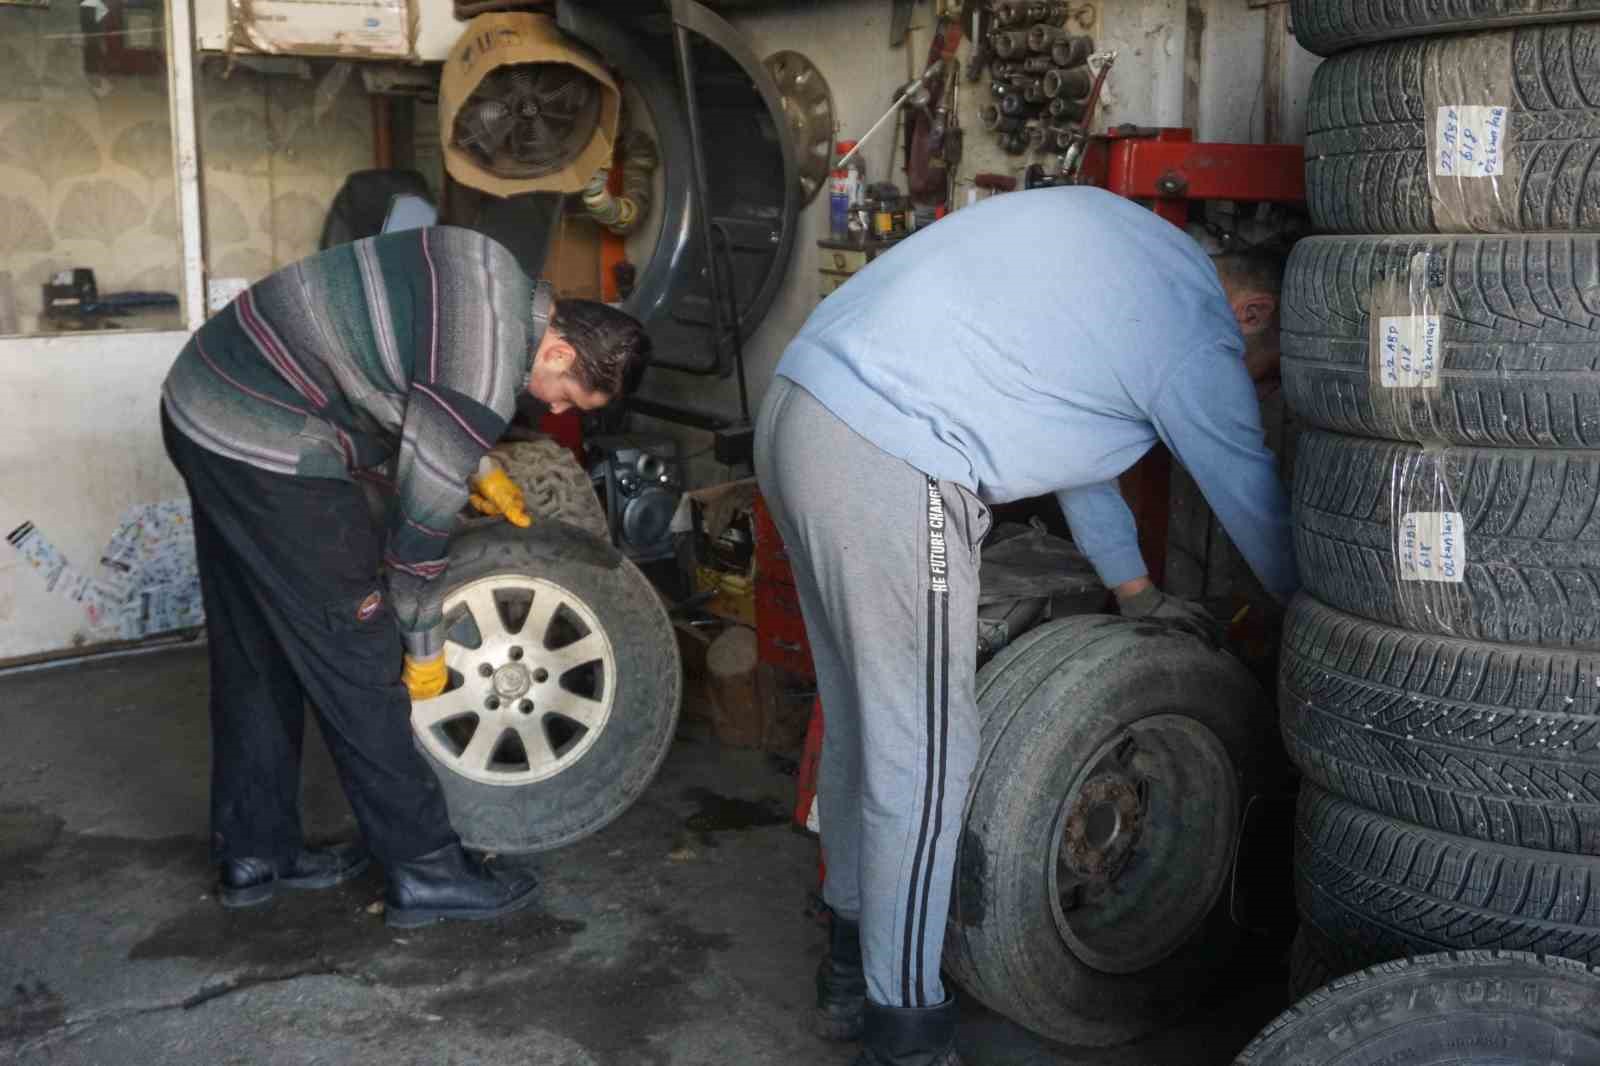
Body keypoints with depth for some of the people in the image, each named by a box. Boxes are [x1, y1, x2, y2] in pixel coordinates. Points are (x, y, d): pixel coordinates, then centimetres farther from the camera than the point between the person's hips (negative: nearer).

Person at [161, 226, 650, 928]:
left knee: (255, 655, 17)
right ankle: (423, 870, 8)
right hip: (265, 447, -10)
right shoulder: (486, 368, -22)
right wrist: (425, 647, -2)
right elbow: (421, 515, -15)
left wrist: (473, 468, 12)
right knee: (355, 658, -2)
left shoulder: (495, 283, 5)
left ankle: (254, 853, 29)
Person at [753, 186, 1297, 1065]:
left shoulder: (1121, 244, 23)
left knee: (860, 721, 19)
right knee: (925, 758, 0)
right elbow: (1257, 505, 7)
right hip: (888, 468, -10)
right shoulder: (1194, 334, -3)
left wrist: (1132, 585, 36)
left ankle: (854, 968, 34)